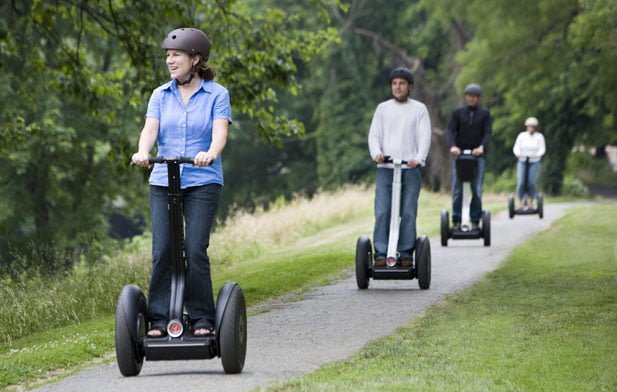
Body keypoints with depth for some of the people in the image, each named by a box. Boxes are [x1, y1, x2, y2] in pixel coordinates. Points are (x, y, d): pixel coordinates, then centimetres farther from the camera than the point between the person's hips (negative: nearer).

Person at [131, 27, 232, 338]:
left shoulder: (216, 94, 3)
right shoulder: (160, 95, 12)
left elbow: (220, 132, -11)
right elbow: (150, 129, -2)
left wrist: (210, 154, -33)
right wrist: (143, 152, -24)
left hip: (202, 182, -3)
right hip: (163, 181, 3)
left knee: (195, 249, -10)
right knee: (162, 250, -5)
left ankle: (202, 320, 0)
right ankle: (158, 319, -1)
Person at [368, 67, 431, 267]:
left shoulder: (419, 109, 9)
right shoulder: (383, 108, 14)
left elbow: (425, 136, 0)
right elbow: (374, 135, 8)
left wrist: (419, 158, -18)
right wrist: (376, 152, -13)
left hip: (410, 168, -1)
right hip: (385, 168, 1)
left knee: (408, 213, -3)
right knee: (382, 212, -8)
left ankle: (406, 253, 2)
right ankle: (380, 253, -8)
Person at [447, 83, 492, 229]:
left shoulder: (484, 114, 8)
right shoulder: (458, 113, 9)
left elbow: (488, 132, -2)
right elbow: (451, 130, 0)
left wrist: (482, 147, -21)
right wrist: (452, 146, -20)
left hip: (478, 155, -1)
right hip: (459, 154, 1)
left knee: (476, 189, -4)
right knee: (457, 189, -2)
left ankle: (475, 220, 2)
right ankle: (456, 220, 1)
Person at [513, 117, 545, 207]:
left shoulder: (539, 136, 4)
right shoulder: (522, 136, 6)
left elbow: (542, 149, -3)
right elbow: (516, 147, 1)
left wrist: (537, 155, -24)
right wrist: (518, 153, -21)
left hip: (534, 163, -1)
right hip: (522, 162, 1)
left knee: (531, 182, -14)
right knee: (521, 182, -14)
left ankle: (531, 203, -3)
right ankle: (521, 203, -8)